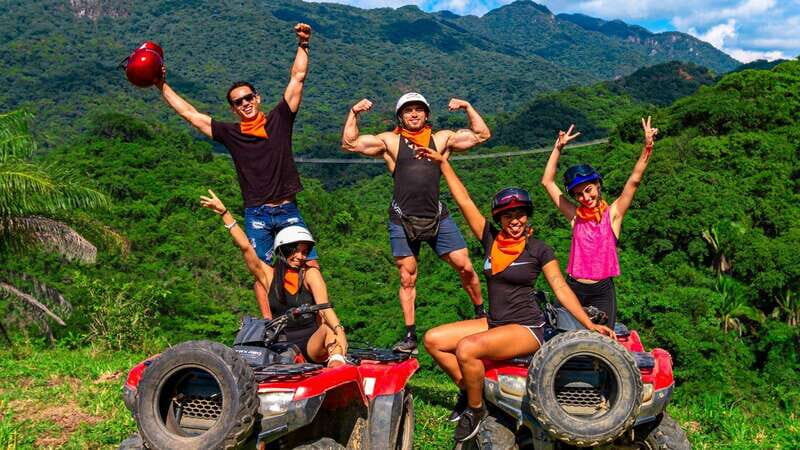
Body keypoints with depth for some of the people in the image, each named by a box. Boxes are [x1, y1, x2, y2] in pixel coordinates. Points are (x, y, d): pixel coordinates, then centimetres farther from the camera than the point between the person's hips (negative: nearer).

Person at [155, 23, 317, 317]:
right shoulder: (231, 134, 4)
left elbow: (297, 78, 1)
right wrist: (162, 86, 9)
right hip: (257, 215, 0)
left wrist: (303, 45, -5)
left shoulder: (279, 120, 4)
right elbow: (189, 113, 9)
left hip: (288, 210, 0)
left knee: (310, 266, -3)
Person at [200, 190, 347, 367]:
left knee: (330, 328, -33)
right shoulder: (270, 275, 6)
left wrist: (338, 330, -34)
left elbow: (324, 307, -15)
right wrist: (224, 212, 1)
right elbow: (245, 247, 2)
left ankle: (336, 361, -51)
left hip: (311, 345, -2)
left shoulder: (310, 273, -1)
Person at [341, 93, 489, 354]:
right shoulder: (390, 141, 9)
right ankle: (410, 335, 12)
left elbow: (481, 135, 14)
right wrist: (354, 113, -4)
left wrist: (468, 108, 6)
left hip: (437, 217, 1)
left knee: (465, 267, -2)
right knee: (407, 278, 4)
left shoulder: (441, 139, 13)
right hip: (402, 220, -1)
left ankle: (481, 314, 20)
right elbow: (349, 144, 4)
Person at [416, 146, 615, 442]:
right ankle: (467, 389, 9)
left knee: (467, 348, -29)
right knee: (433, 340, -5)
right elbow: (464, 200, 4)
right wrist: (443, 163, 7)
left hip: (527, 329, -6)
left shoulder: (539, 250, -7)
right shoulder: (490, 238, 2)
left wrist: (589, 325, -16)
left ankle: (476, 410, -4)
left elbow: (561, 289, -7)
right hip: (494, 323, 6)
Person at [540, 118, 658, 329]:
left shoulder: (613, 214, 1)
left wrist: (647, 147, -20)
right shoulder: (575, 216, 4)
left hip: (602, 291, -1)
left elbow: (634, 180, -9)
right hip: (574, 288, 2)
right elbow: (547, 182, 4)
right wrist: (558, 148, 1)